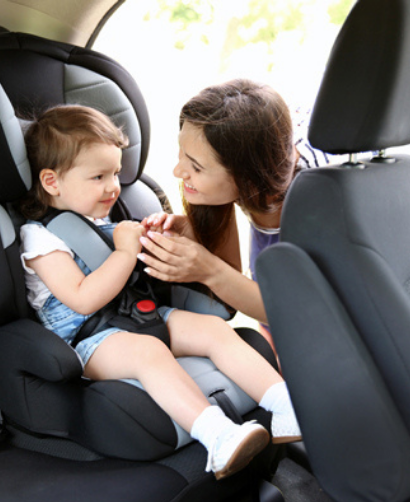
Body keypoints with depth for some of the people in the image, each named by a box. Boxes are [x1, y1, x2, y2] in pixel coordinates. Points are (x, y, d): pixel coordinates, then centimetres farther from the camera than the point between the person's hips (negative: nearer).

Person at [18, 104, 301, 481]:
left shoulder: (108, 217, 18)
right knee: (150, 350, -37)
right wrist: (125, 251, -16)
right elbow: (84, 300, -19)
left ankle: (288, 408, -22)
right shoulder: (40, 237, -6)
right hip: (89, 339, -7)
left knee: (215, 328, -13)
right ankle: (218, 437, -52)